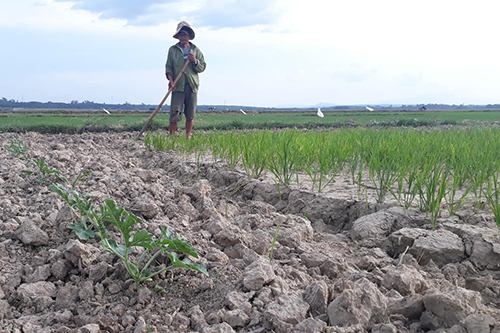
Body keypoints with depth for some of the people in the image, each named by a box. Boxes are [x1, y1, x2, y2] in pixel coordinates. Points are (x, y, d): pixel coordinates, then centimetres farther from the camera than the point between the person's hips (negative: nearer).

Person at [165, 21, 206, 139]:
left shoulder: (196, 50, 12)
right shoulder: (172, 50, 9)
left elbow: (202, 67, 10)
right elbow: (168, 67, 7)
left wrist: (195, 61, -9)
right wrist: (170, 79, -9)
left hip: (192, 86, 2)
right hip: (178, 86, -1)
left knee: (190, 115, 4)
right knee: (174, 113, -9)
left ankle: (188, 136, 14)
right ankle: (171, 136, -2)